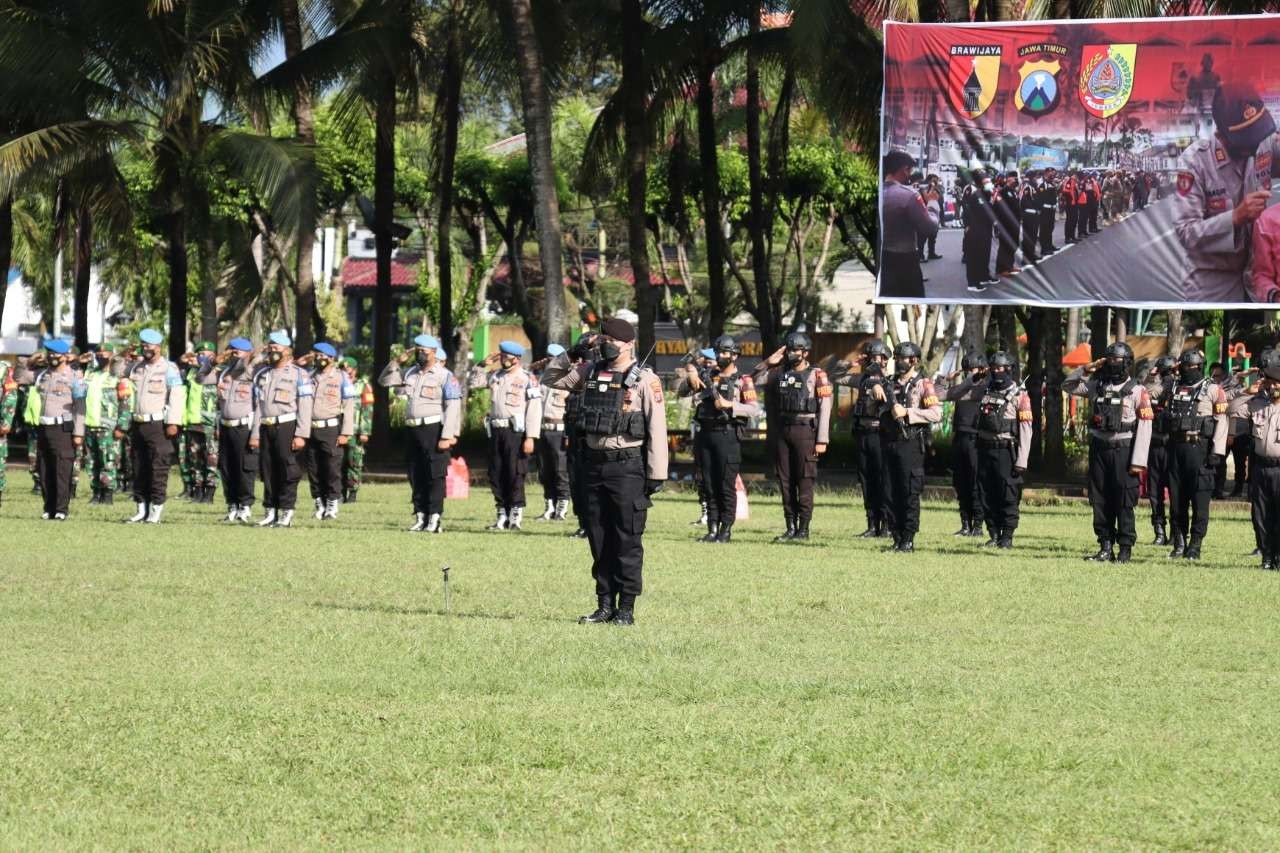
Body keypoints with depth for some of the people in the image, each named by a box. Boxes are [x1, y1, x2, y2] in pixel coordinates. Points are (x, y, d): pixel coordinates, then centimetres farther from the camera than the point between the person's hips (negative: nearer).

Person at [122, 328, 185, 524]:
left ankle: (156, 510, -5)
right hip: (138, 425, 7)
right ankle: (142, 509, 14)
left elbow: (177, 396, -11)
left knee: (158, 469, -7)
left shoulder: (169, 369, -4)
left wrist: (173, 423, -18)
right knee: (139, 470, 8)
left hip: (159, 425, -7)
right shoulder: (135, 367, 14)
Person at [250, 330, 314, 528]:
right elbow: (257, 406, 18)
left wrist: (301, 435, -14)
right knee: (268, 472, 5)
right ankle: (270, 512, 11)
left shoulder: (299, 375, 0)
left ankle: (287, 513, -3)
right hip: (266, 428, 5)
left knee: (288, 472, -6)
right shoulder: (261, 376, 17)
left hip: (287, 426, -5)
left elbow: (305, 408, -6)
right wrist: (254, 434, 11)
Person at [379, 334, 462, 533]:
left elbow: (453, 407, -12)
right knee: (416, 477, 8)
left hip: (434, 429, -7)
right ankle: (420, 518, 14)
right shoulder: (410, 373, 13)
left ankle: (435, 519, -5)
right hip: (414, 430, 7)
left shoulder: (445, 376, -7)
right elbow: (384, 380, 21)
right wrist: (397, 362, 6)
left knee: (435, 476, -6)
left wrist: (447, 437, -18)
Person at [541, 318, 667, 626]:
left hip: (627, 466, -6)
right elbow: (550, 379, 19)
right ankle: (605, 606, 16)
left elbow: (657, 430, -9)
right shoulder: (591, 372, 10)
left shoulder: (645, 380, -7)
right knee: (599, 541, 9)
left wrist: (657, 474, -12)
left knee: (627, 542, -2)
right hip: (594, 463, 6)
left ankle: (626, 609, 3)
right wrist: (572, 354, 4)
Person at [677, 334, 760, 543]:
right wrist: (690, 377, -5)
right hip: (706, 434, 5)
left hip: (727, 435, -5)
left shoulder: (742, 381, 0)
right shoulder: (708, 377, 15)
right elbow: (680, 391, 14)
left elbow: (754, 409, -11)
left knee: (727, 485, -4)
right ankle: (712, 529, 10)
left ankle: (726, 530, 0)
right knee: (710, 485, 6)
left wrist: (729, 405, -20)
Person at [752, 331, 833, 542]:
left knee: (805, 481, -4)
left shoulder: (816, 375, -4)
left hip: (805, 431, -6)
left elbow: (825, 408, -8)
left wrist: (822, 440, -13)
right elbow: (755, 381, 18)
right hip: (782, 430, 6)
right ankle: (791, 527, 11)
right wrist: (768, 363, 3)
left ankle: (804, 528, -1)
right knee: (785, 481, 6)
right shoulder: (780, 373, 11)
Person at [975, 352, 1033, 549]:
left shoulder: (1019, 395, -5)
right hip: (986, 449, 5)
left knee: (1008, 496, -4)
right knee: (988, 496, 6)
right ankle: (993, 535, 13)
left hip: (1007, 451, -5)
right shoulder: (985, 391, 11)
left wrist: (1022, 460, -14)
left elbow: (1025, 429, -10)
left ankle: (1007, 536, 1)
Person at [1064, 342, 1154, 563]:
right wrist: (1085, 369, 2)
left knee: (1124, 503, -4)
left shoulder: (1137, 391, -5)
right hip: (1099, 449, 5)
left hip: (1123, 451, -5)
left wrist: (1138, 461, -14)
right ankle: (1106, 548, 11)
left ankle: (1126, 549, 1)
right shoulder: (1097, 386, 10)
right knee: (1100, 501, 6)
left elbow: (1144, 428, -9)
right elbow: (1068, 386, 19)